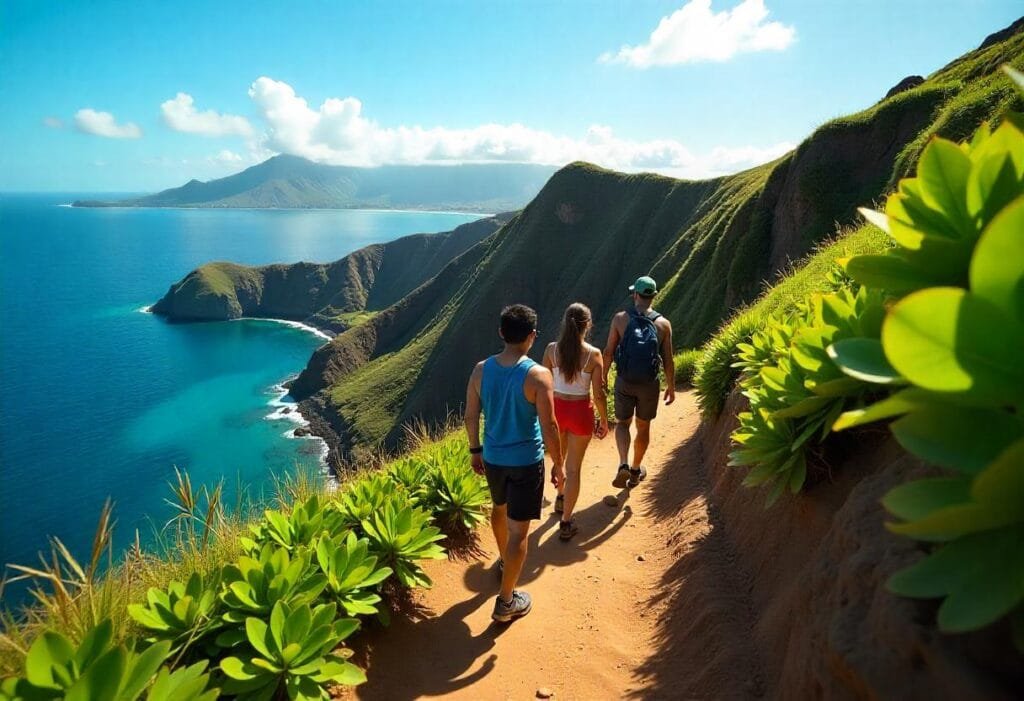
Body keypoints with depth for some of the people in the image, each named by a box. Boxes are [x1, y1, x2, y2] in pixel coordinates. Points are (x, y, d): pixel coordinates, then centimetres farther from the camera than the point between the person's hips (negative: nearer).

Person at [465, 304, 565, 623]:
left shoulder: (481, 369, -7)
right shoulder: (538, 375, -21)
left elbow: (471, 416, 1)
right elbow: (548, 427, -18)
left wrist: (475, 450, 16)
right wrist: (558, 464, -4)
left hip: (492, 457, 5)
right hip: (526, 462, -5)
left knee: (499, 508, 30)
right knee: (518, 530, 7)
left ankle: (504, 560, 54)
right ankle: (506, 602, 16)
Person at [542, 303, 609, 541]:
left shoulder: (551, 349, -10)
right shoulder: (594, 354, -16)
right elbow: (598, 394, -12)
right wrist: (604, 421, 3)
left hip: (556, 409, 3)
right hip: (581, 412, -3)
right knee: (573, 468, 8)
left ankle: (560, 499, 51)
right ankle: (566, 523, 15)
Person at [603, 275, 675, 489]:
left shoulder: (620, 318, -8)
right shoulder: (663, 324, -6)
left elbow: (608, 351, -6)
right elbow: (668, 361, -3)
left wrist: (603, 376, 8)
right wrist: (671, 387, 10)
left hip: (624, 381, 0)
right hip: (649, 384, 1)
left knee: (622, 423, 18)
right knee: (643, 427, 19)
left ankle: (623, 465, -4)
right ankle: (636, 471, 34)